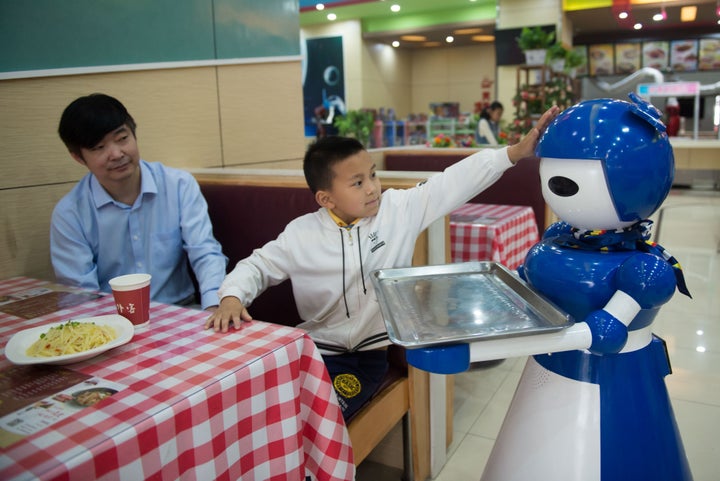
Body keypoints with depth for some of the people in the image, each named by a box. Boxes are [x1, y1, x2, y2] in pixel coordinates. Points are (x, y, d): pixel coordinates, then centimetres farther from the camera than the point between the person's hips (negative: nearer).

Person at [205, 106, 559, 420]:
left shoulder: (400, 209, -7)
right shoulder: (301, 234, -5)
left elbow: (453, 183, -10)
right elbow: (257, 266, 5)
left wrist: (514, 152, -16)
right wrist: (232, 298, -14)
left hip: (372, 352, -1)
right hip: (317, 349, 2)